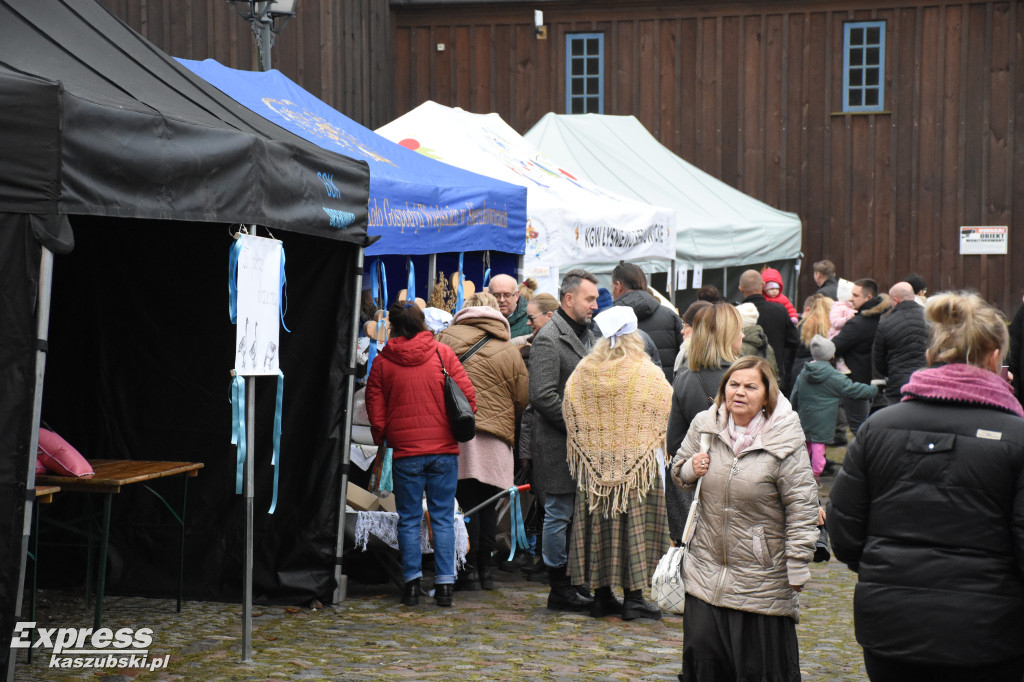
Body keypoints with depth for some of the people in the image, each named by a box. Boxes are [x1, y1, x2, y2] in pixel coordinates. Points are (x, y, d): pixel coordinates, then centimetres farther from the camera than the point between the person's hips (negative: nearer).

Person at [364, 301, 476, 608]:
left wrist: (382, 440, 21)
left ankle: (412, 582, 5)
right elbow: (468, 395, -3)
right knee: (443, 517, 6)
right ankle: (444, 583, 4)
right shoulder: (442, 353, -1)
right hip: (444, 449, 0)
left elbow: (375, 411, 3)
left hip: (405, 451, 0)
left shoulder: (382, 362, 0)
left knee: (409, 519, 8)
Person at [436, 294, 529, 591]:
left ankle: (470, 568, -1)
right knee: (487, 503, 12)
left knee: (466, 501, 1)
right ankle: (485, 567, 17)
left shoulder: (446, 337, 3)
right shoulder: (509, 351, 7)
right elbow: (522, 400, 11)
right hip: (495, 438, 2)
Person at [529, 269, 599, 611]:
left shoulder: (587, 333, 17)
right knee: (559, 515, -1)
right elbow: (543, 396, -19)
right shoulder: (549, 338, -12)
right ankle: (559, 589, 6)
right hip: (559, 445, -9)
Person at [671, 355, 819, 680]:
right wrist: (691, 469, -8)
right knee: (703, 655, 10)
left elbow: (802, 510, -12)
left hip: (762, 578, -4)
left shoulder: (784, 441, -14)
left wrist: (797, 572, -13)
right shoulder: (704, 425, -1)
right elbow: (678, 471, 17)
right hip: (706, 569, 4)